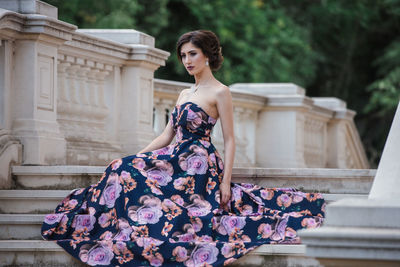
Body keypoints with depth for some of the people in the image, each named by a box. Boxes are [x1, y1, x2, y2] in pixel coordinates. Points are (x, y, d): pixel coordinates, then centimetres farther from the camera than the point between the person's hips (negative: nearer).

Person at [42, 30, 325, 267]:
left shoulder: (220, 92, -4)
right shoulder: (185, 94, 21)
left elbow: (229, 140, -8)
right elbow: (168, 134, 20)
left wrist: (226, 180, -17)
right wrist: (138, 156, 10)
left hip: (200, 162, -9)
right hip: (178, 158, 9)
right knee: (125, 168, -10)